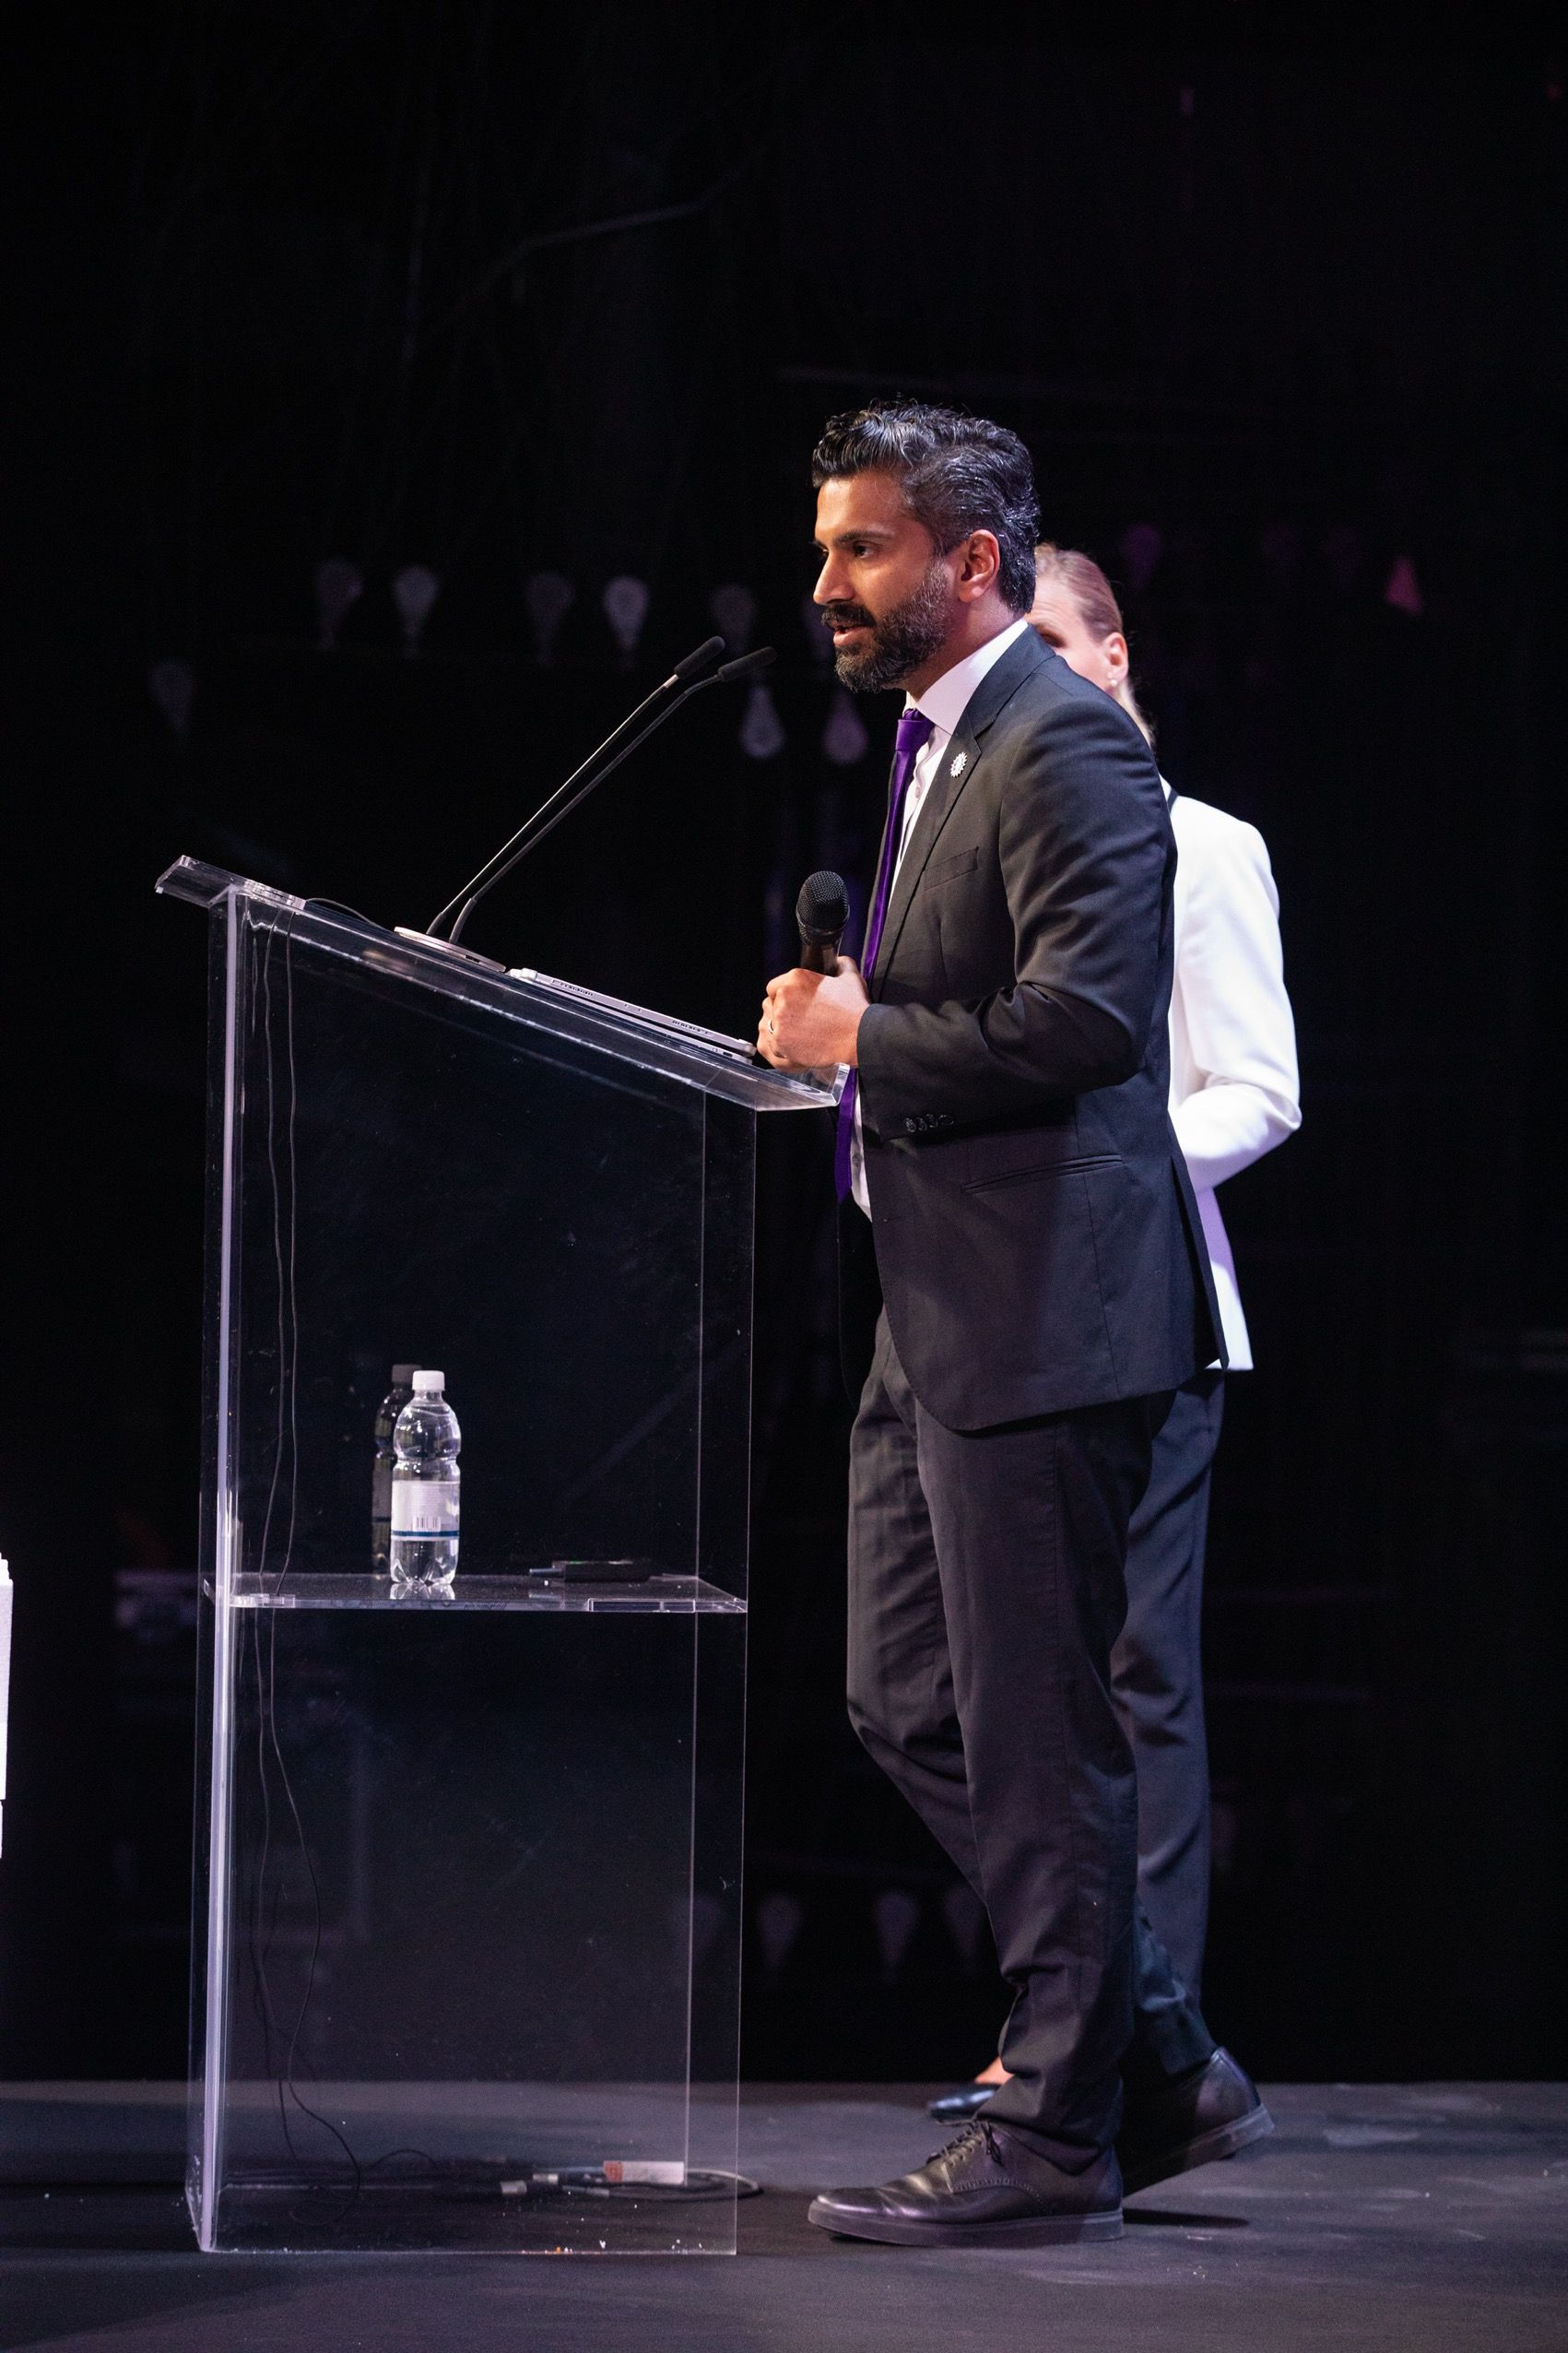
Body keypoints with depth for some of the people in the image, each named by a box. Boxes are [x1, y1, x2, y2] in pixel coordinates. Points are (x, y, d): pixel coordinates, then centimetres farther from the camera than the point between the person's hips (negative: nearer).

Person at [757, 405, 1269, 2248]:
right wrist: (845, 1028, 11)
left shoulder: (1067, 747, -13)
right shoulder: (937, 747, 19)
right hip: (930, 1327, 11)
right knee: (907, 1704, 12)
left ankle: (1055, 2142, 3)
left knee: (1032, 1736, -5)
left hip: (1037, 1318, -11)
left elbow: (1085, 1019, -24)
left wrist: (864, 1035, -15)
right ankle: (1161, 2068, 20)